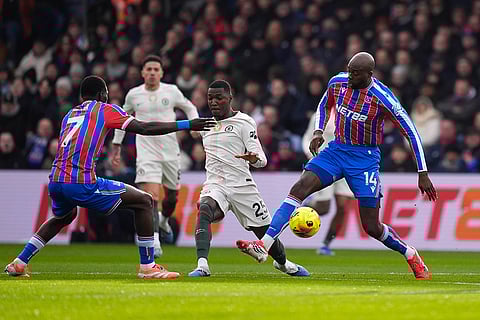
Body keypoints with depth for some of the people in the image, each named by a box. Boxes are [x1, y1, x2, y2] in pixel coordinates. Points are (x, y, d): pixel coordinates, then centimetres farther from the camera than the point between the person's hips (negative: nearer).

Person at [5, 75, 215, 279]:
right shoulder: (105, 109, 6)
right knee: (144, 201, 4)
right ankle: (147, 267, 2)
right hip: (82, 184, -7)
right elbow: (144, 128, 0)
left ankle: (19, 263, 31)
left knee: (63, 217, 39)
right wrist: (186, 125, 3)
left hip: (55, 182, 7)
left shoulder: (70, 114, 24)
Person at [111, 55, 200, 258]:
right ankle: (154, 241, -22)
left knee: (172, 197, 13)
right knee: (152, 197, -19)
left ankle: (164, 221, 47)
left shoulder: (171, 91, 0)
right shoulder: (133, 94, 2)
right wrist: (117, 145, 20)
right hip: (146, 154, -2)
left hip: (170, 152, 2)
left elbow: (189, 108, 18)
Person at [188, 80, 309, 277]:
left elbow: (262, 160, -11)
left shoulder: (244, 122, -3)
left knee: (266, 233, 7)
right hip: (214, 186, 3)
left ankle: (283, 263, 41)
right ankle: (202, 265, -45)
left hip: (242, 187, -3)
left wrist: (253, 158, -32)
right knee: (204, 209, -32)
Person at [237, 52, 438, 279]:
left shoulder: (383, 99, -20)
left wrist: (423, 174, -13)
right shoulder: (338, 82, -5)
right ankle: (264, 245, -29)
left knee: (372, 227, -5)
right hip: (337, 149, 4)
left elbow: (411, 133, -13)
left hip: (365, 158, -4)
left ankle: (411, 256, 23)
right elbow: (324, 106, 18)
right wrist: (318, 132, -1)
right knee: (299, 188, -20)